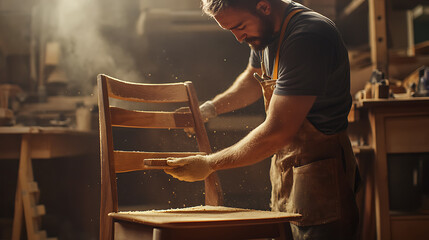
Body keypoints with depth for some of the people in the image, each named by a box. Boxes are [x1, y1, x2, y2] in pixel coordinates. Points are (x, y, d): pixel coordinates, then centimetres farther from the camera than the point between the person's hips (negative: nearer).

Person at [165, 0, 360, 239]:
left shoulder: (307, 38, -25)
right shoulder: (266, 31, 5)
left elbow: (277, 132, -26)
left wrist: (210, 164, -18)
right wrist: (210, 108, 14)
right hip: (286, 166, 9)